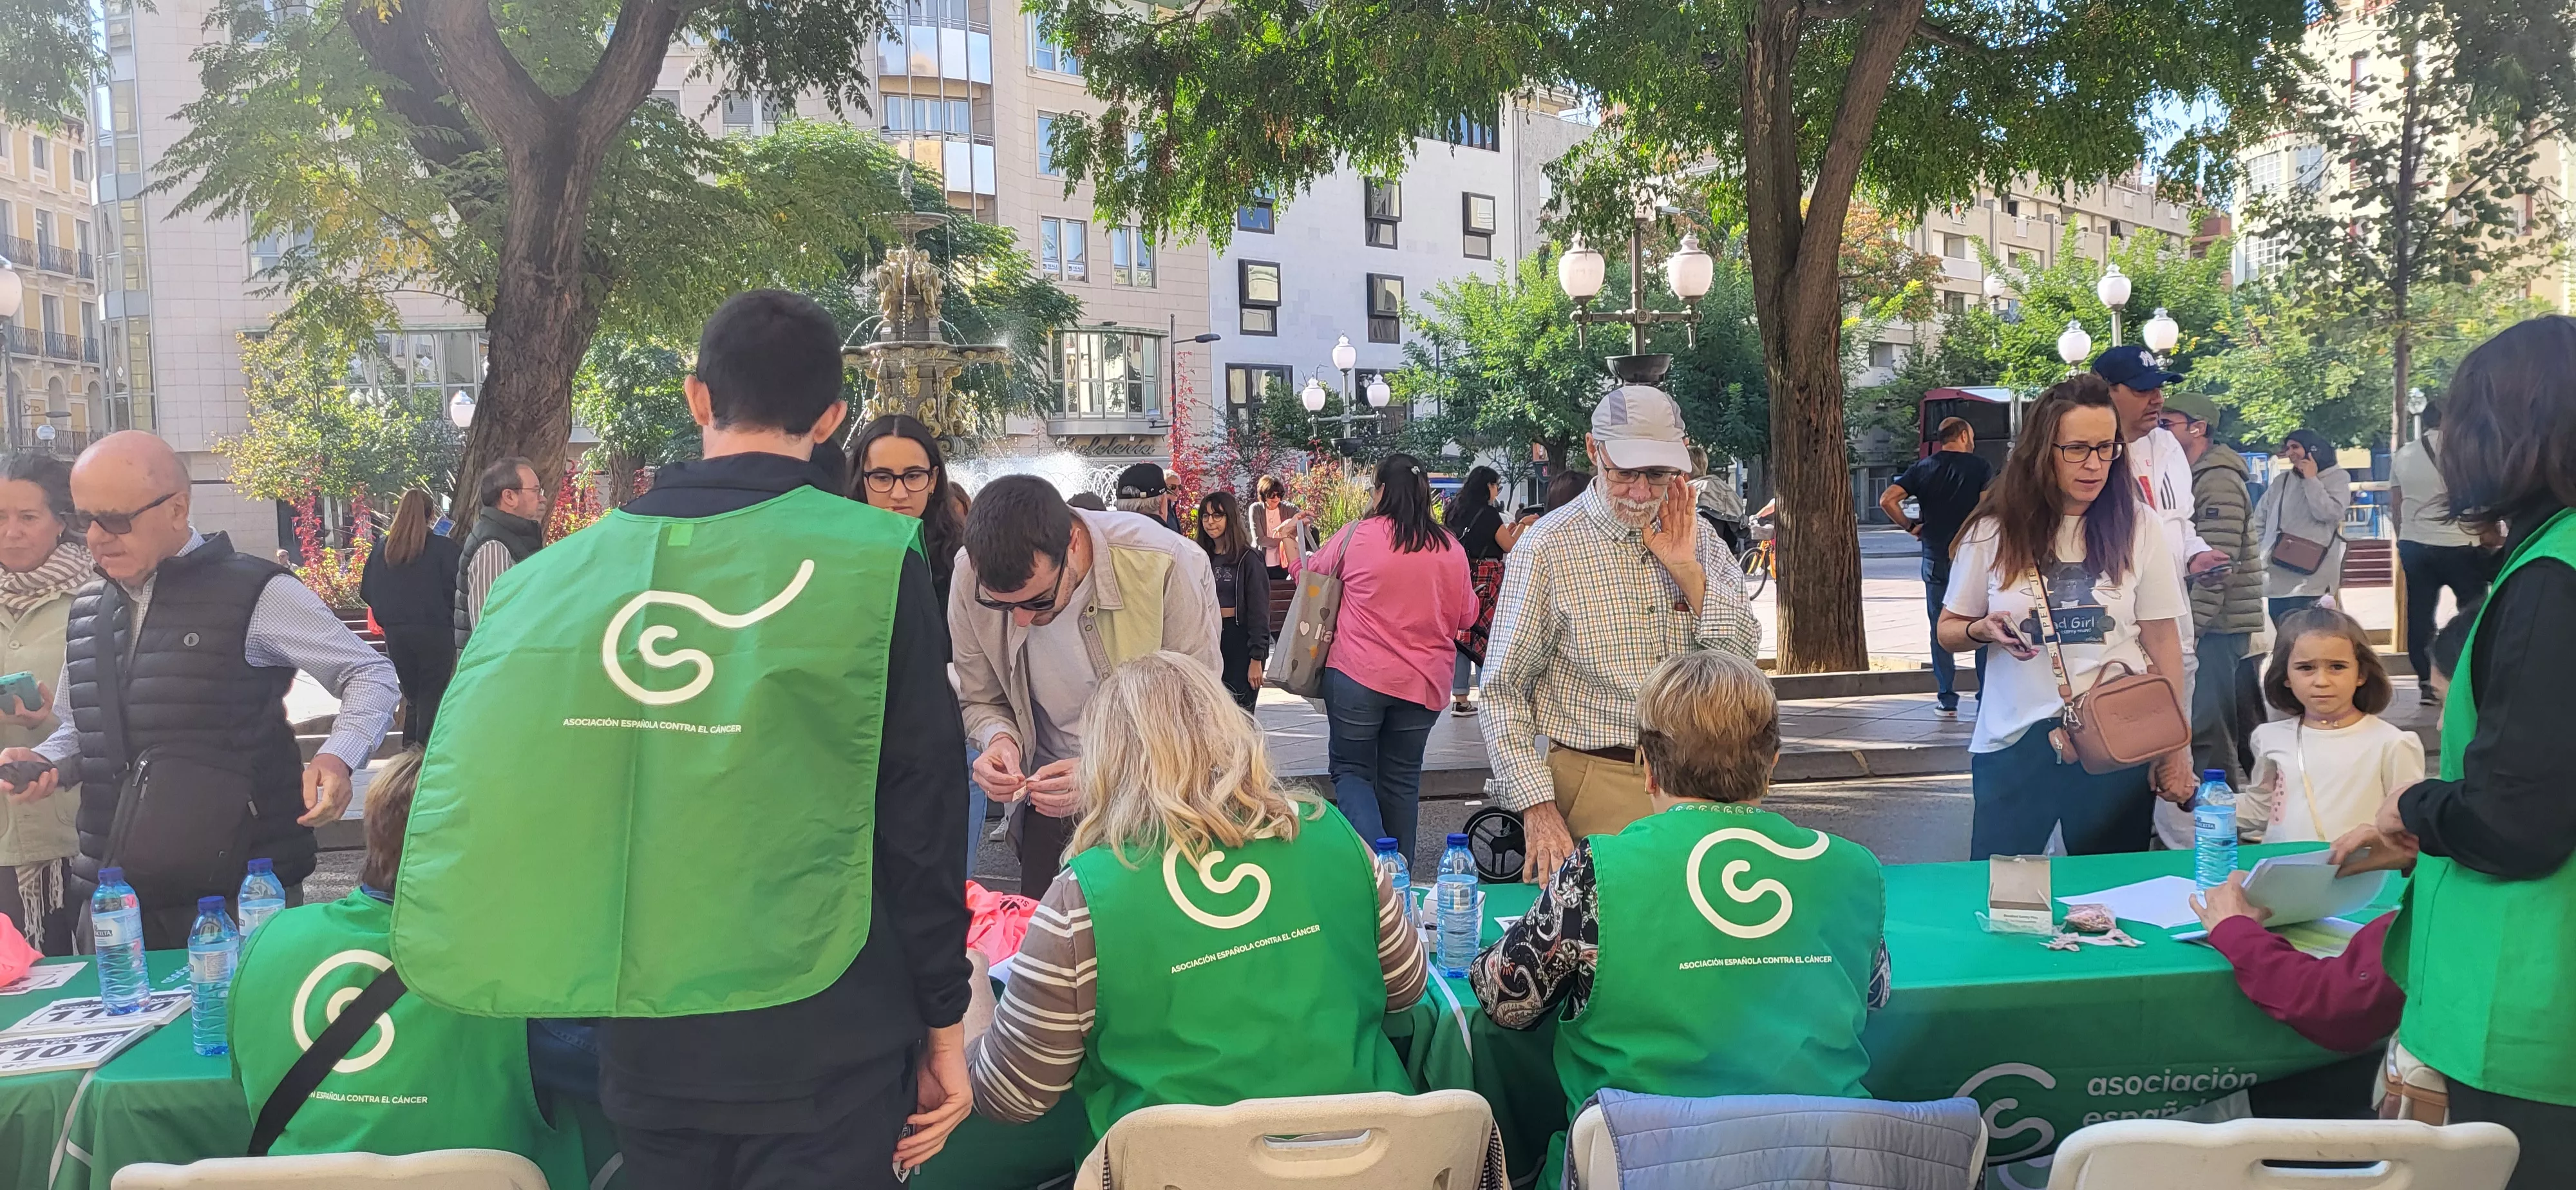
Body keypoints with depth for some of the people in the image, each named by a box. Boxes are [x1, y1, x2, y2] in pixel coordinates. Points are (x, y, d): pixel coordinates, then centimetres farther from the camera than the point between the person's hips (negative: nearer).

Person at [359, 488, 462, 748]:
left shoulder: (382, 549, 4)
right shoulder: (443, 548, -10)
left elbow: (367, 592, 8)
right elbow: (454, 590, -11)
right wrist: (448, 619, 7)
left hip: (395, 633, 4)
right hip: (434, 631, -4)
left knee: (412, 697, 17)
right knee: (432, 697, 3)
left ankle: (409, 751, 15)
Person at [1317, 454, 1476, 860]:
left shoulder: (1357, 535, -8)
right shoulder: (1452, 549, 1)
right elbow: (1467, 616, 12)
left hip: (1357, 675, -3)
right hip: (1424, 682, 3)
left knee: (1351, 768, 8)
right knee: (1402, 777, 14)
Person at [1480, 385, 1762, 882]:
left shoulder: (1697, 538, 5)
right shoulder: (1547, 547, -10)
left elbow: (1743, 655, -1)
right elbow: (1503, 690, -10)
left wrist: (1687, 569, -12)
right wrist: (1538, 807, -17)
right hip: (1593, 784, -4)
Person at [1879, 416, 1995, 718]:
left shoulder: (1923, 467, 5)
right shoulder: (1980, 467, -1)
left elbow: (1887, 500, -6)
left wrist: (1910, 526, 5)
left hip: (1936, 557, 2)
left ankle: (1947, 700, 6)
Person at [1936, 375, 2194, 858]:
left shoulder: (2139, 529, -2)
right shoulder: (1992, 531, -3)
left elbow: (2162, 638, 3)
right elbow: (1948, 630, 7)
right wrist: (1984, 631, -16)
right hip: (2014, 743, 0)